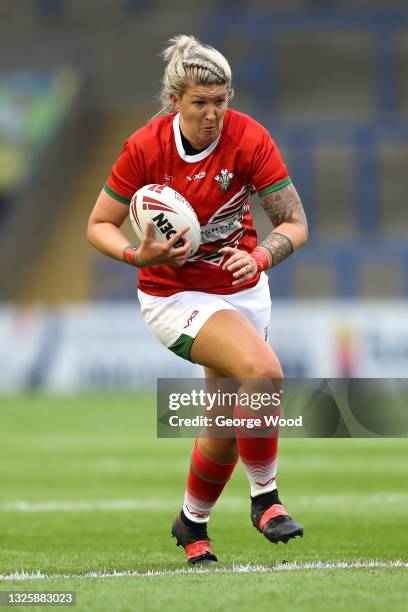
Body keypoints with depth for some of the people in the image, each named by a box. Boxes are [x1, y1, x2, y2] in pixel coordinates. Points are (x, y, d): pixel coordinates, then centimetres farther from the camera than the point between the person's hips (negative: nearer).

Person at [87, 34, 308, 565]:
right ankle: (265, 497, -12)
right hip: (174, 296, -3)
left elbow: (295, 223, -11)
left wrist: (260, 257, -31)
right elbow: (99, 226, -6)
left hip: (243, 290, 3)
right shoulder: (145, 148, -17)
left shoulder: (249, 139, -15)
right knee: (263, 369, -28)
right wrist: (140, 255, -25)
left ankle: (193, 522, 36)